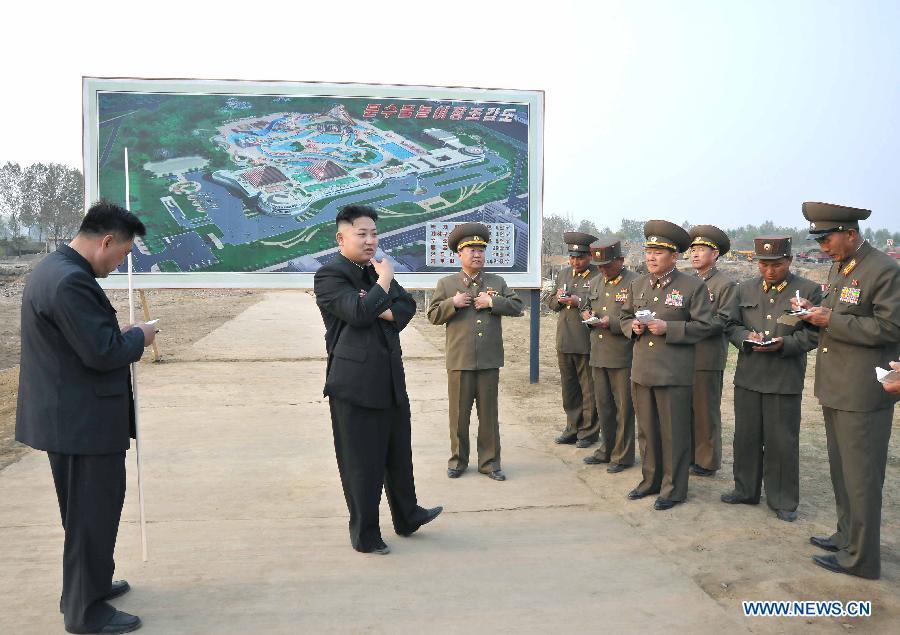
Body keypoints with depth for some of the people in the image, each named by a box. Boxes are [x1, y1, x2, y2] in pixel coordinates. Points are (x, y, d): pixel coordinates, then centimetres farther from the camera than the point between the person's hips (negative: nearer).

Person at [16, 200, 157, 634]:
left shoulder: (53, 268, 9)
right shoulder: (70, 281, -24)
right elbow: (102, 353, -25)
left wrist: (120, 335, 10)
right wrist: (138, 337, -8)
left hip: (69, 415, 11)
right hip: (84, 420, -11)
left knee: (86, 511, 23)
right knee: (93, 512, 3)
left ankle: (87, 584, 39)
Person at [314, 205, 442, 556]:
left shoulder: (376, 270, 15)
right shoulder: (329, 275, -11)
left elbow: (408, 305, 9)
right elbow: (359, 311, -25)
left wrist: (385, 311, -10)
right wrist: (383, 281, -14)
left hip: (390, 379, 8)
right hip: (355, 382, -8)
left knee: (399, 453, 20)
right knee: (362, 463, 4)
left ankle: (407, 517, 38)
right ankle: (365, 536, 20)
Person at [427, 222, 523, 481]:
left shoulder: (497, 282, 10)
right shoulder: (446, 284, 6)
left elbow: (517, 306, 3)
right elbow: (433, 315, 2)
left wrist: (492, 301, -11)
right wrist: (453, 303, -14)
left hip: (489, 361, 1)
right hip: (459, 361, -1)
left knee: (489, 414, 8)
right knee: (459, 414, 8)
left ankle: (489, 461, 19)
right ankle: (458, 460, 23)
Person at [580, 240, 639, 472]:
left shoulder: (635, 283, -9)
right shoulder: (596, 282, 14)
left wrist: (612, 322, -22)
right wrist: (587, 313, 3)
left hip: (622, 356, -6)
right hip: (598, 355, 7)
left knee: (623, 407, 4)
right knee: (603, 405, 16)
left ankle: (623, 455, 17)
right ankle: (607, 449, 30)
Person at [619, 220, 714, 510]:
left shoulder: (693, 286, -5)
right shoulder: (638, 285, 12)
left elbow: (704, 325, -7)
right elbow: (624, 317, 21)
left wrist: (668, 328, -18)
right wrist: (633, 326, -2)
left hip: (674, 374, -5)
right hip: (641, 370, 5)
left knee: (673, 433, 4)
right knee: (647, 431, 14)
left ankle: (673, 489, 17)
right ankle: (651, 480, 29)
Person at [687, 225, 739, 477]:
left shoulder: (726, 284, -5)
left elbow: (723, 321, -13)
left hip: (708, 357, -6)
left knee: (706, 411, 3)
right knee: (686, 408, 11)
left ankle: (707, 462, 14)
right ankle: (688, 455, 23)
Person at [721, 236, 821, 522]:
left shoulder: (809, 290, -1)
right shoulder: (745, 290, 10)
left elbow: (813, 333, -4)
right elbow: (731, 325, 10)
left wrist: (783, 344, -19)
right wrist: (746, 337, -11)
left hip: (786, 380, -3)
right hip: (748, 377, 4)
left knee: (782, 442, 3)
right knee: (746, 436, 13)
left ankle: (783, 501, 17)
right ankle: (746, 490, 28)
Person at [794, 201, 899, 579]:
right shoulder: (838, 267, 12)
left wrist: (832, 321, -21)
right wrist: (816, 311, 0)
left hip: (863, 393, -9)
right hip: (835, 388, 9)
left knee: (861, 476, 1)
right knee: (842, 470, 20)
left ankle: (860, 558, 14)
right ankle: (847, 536, 36)